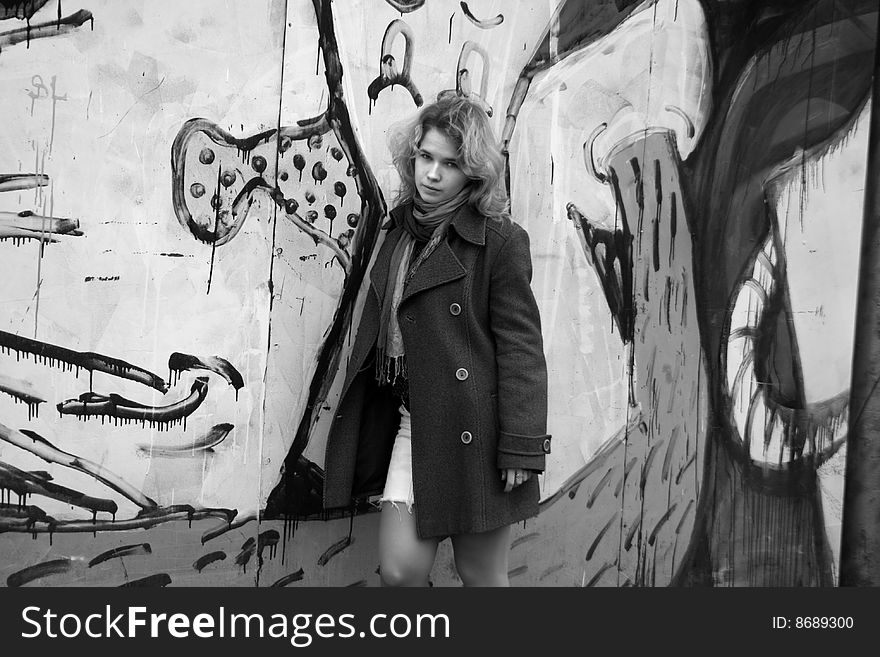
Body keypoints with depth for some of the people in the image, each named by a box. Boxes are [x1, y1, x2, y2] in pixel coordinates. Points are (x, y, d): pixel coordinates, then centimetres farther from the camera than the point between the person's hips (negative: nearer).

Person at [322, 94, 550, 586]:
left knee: (482, 576, 9)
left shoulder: (501, 241, -9)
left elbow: (521, 347, -10)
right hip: (413, 426, 5)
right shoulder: (401, 229, 11)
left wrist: (522, 447, -13)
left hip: (475, 432, -5)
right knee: (399, 570, 4)